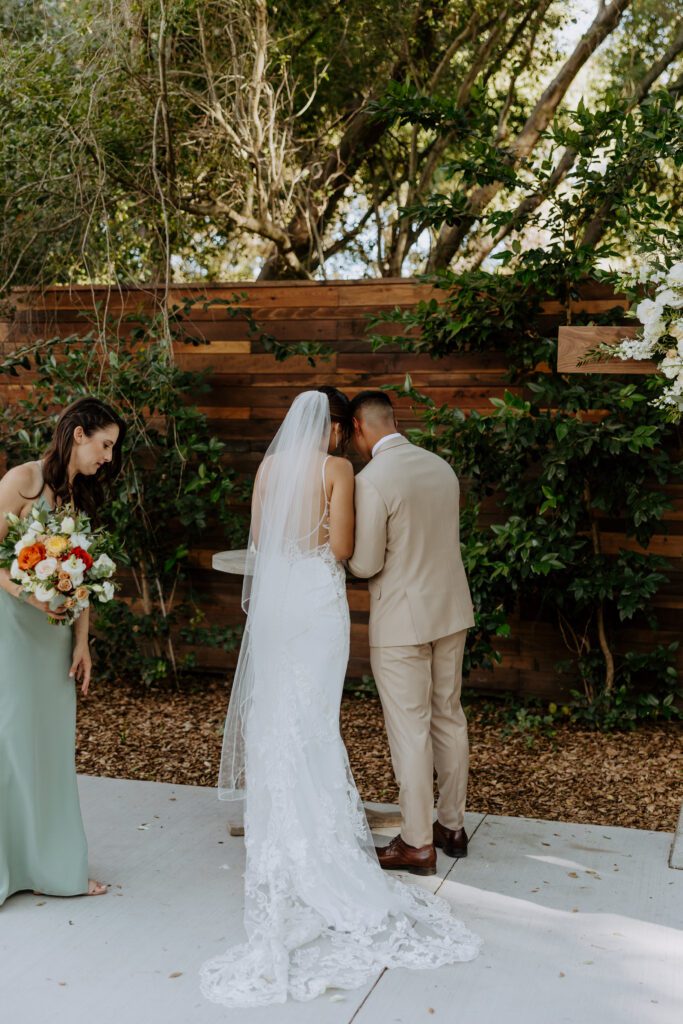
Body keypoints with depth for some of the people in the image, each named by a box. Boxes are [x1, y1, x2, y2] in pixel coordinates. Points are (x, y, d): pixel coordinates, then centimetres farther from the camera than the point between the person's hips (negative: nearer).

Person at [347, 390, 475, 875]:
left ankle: (418, 843, 13)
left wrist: (348, 552, 6)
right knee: (449, 717, 16)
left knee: (410, 729, 3)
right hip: (451, 610, 7)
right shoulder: (442, 467, 4)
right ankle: (452, 824, 29)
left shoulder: (371, 480, -18)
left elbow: (366, 565, -15)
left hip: (402, 620, -7)